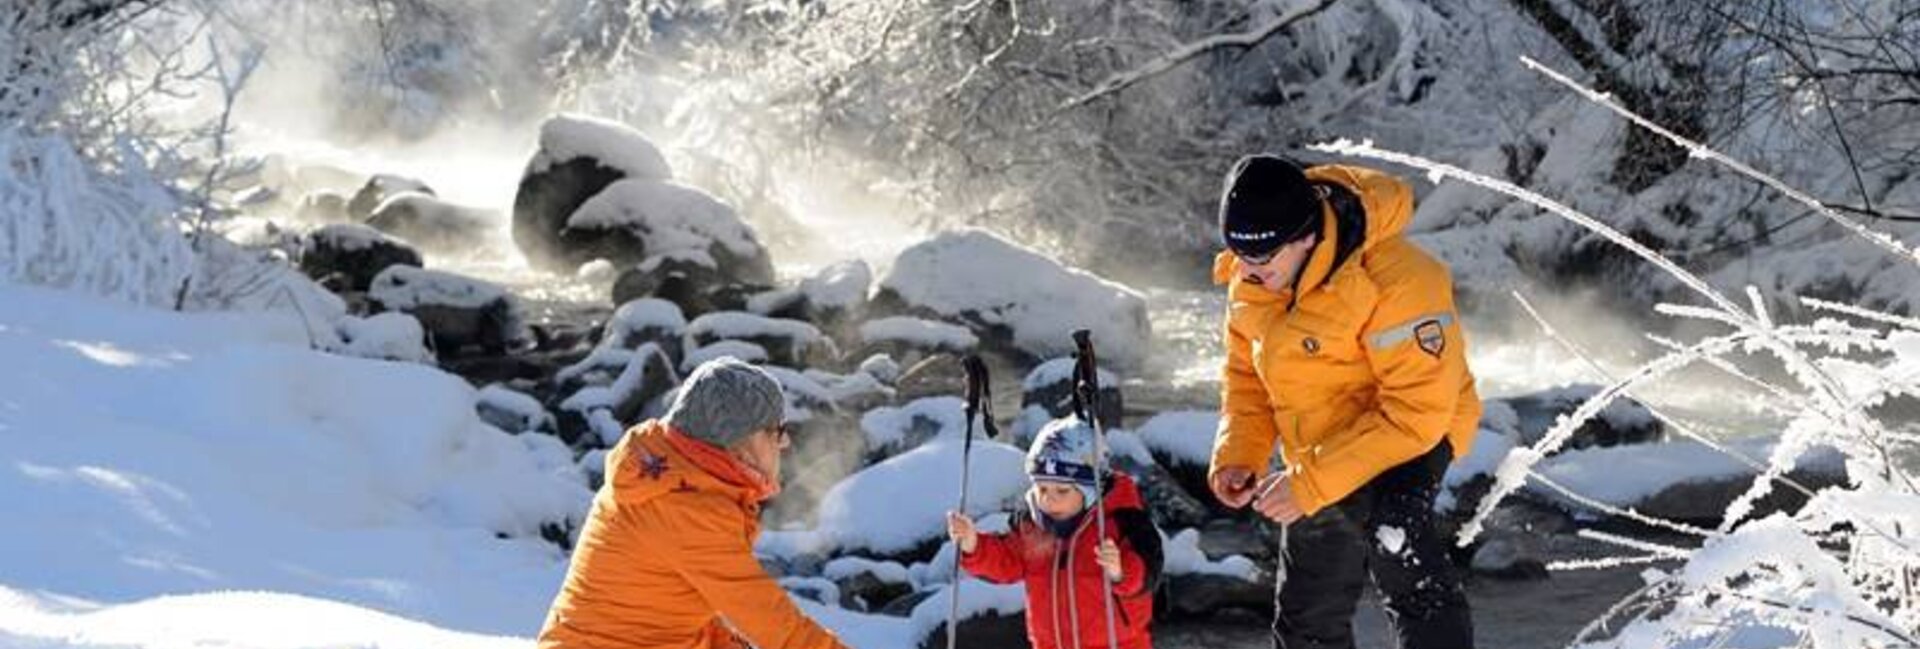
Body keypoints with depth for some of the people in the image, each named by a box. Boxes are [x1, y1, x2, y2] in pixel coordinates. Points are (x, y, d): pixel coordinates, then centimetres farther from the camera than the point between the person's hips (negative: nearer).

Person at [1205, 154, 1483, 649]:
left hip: (1411, 435, -7)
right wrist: (1238, 455, -11)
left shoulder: (1396, 281, -31)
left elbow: (1418, 411, -31)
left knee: (1388, 524, -40)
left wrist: (1311, 482, -32)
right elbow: (1246, 372, 7)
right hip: (1314, 455, 7)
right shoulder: (1249, 277, -9)